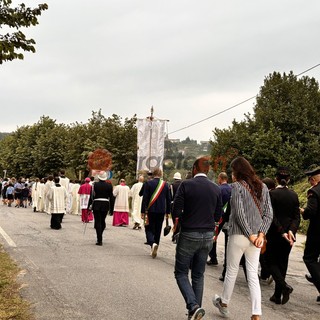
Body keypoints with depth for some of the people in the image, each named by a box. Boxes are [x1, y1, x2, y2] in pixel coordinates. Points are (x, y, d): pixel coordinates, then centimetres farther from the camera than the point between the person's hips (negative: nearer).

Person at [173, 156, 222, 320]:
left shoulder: (186, 185, -11)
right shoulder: (216, 189, 2)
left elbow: (176, 211, -13)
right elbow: (217, 216, 6)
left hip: (189, 235, -4)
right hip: (207, 236, 5)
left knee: (181, 273, 6)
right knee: (198, 275, 16)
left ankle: (194, 306, -12)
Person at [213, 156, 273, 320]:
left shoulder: (237, 186, -8)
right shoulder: (262, 187, 9)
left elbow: (239, 213, -16)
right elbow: (268, 213, 4)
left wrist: (250, 234, -11)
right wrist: (261, 234, -2)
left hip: (239, 235, -5)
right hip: (257, 235, 5)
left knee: (231, 270, 12)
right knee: (253, 274, 7)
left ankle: (224, 303, 31)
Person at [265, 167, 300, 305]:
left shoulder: (272, 194, -11)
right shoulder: (294, 195, 2)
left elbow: (272, 216, -15)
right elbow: (297, 216, -2)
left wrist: (282, 232, -13)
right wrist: (291, 230, -12)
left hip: (274, 233, -4)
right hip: (289, 233, 4)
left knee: (271, 261, 8)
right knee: (282, 262, 13)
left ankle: (284, 285, -16)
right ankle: (277, 295, 16)